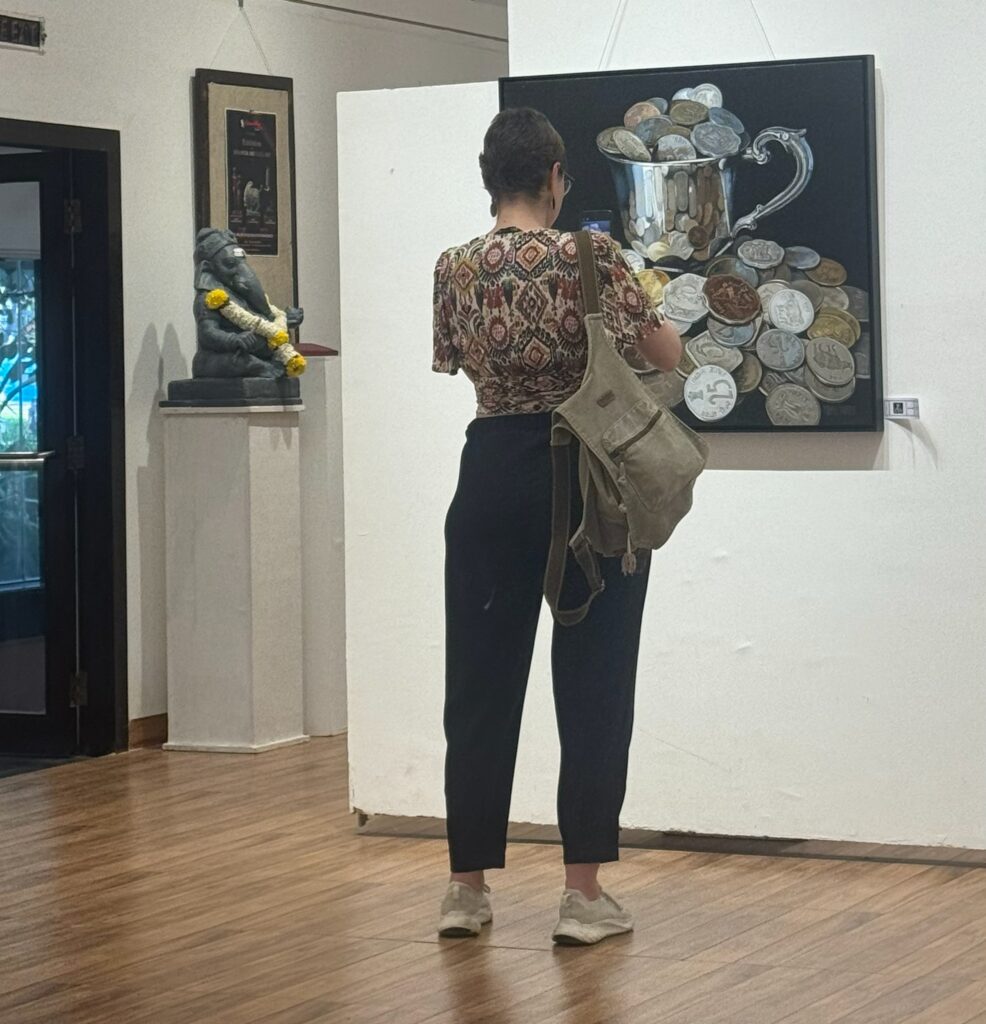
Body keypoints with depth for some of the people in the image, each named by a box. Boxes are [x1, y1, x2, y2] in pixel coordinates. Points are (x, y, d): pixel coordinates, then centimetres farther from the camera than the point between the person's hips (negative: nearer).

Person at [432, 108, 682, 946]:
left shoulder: (455, 270, 1)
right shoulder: (591, 259, -9)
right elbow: (669, 358, -2)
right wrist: (638, 293, 16)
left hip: (493, 476, 3)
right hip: (585, 478, -3)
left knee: (481, 681, 10)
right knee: (592, 686, 3)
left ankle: (467, 889, 14)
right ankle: (584, 894, 3)